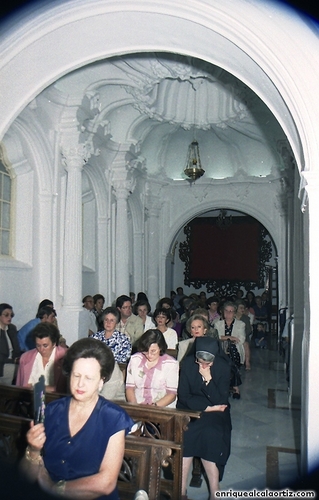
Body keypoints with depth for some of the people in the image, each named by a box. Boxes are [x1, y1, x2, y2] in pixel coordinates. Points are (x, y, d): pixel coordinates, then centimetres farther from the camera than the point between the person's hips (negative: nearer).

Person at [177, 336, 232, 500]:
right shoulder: (188, 363, -9)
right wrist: (208, 407, -15)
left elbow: (221, 401, -12)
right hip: (190, 409, 1)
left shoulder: (223, 366, -10)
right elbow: (183, 396, -7)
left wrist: (208, 379, -23)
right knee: (184, 433, -26)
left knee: (210, 434, -28)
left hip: (215, 413, -1)